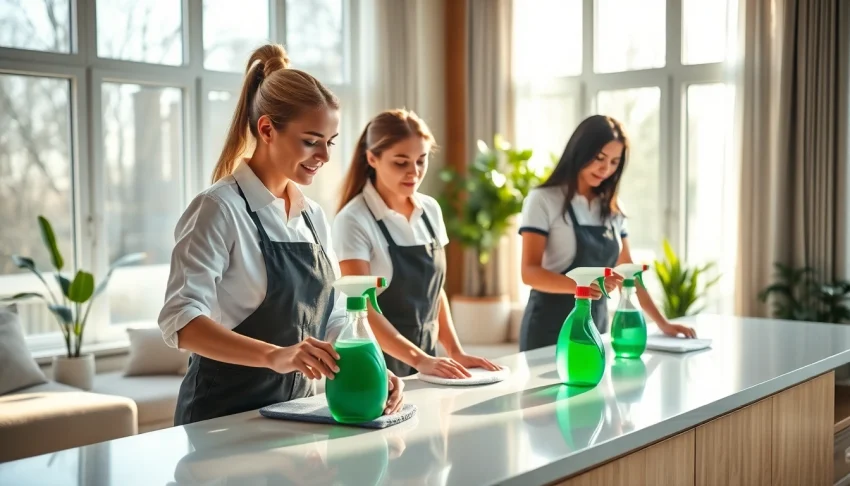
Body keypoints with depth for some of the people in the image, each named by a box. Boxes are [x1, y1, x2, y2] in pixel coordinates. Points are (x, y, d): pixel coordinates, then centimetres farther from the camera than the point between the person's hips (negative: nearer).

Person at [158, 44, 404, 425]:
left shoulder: (313, 217, 7)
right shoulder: (219, 209, -13)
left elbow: (333, 320, 9)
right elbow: (180, 320, -24)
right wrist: (274, 356, -37)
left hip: (296, 413, 6)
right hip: (226, 417, -5)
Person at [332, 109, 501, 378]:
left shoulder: (431, 210, 4)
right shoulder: (354, 220, -14)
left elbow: (433, 289, 10)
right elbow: (361, 307, -18)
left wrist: (455, 351, 0)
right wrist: (418, 359, -26)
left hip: (425, 360, 5)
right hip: (375, 365, -5)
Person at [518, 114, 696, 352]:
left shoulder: (611, 209, 10)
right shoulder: (543, 200, -8)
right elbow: (530, 272, -16)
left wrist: (661, 322, 5)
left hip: (595, 324, 5)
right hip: (551, 325, -5)